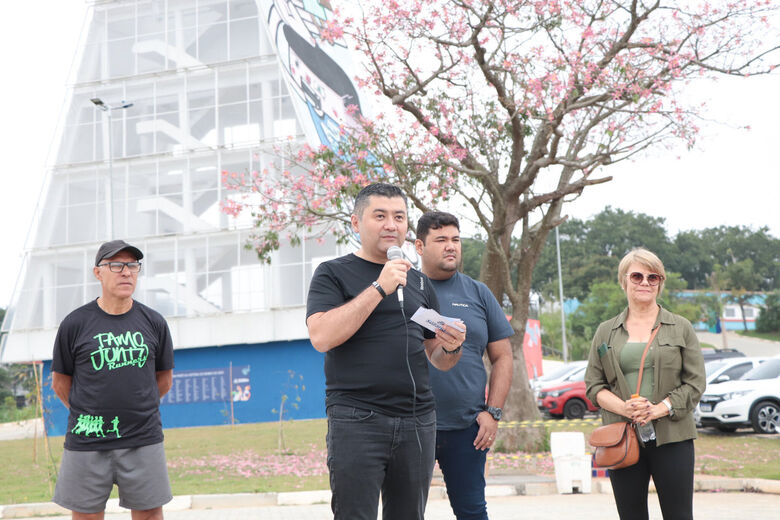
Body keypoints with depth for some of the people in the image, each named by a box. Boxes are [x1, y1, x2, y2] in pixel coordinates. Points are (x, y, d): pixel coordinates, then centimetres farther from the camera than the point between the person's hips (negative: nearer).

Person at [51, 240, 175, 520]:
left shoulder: (154, 322, 5)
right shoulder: (75, 323, -1)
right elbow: (60, 382, 8)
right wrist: (87, 413, 11)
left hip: (143, 441, 1)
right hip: (86, 443, -1)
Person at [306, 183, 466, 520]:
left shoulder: (419, 282, 18)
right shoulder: (333, 274, 4)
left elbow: (438, 359, 21)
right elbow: (321, 337, -13)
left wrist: (451, 347, -3)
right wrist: (379, 288, -14)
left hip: (417, 423, 5)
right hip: (356, 420, -4)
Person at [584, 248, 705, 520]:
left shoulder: (681, 327, 8)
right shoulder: (606, 331, 11)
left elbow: (695, 382, 2)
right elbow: (593, 384, 7)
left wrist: (659, 409, -13)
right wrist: (624, 408, -12)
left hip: (672, 438, -1)